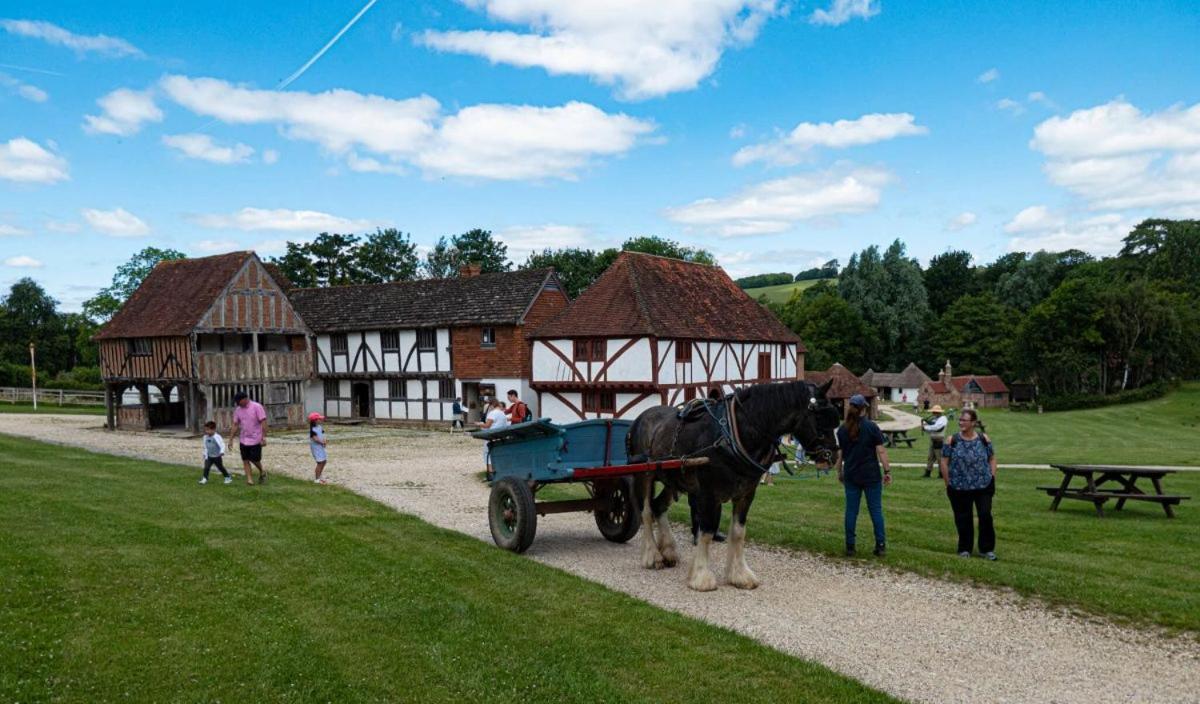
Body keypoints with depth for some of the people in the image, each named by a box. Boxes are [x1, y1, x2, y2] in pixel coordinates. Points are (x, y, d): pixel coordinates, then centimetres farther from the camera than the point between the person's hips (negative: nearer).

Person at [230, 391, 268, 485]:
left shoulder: (257, 407, -11)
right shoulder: (238, 410, 5)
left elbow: (263, 422, -13)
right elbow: (235, 425, 10)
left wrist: (264, 437, -17)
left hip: (255, 439, -5)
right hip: (243, 440, 5)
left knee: (254, 459, -2)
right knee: (245, 460, 0)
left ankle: (262, 472, 24)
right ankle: (249, 479, 3)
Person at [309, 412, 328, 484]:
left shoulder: (320, 427, 9)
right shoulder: (313, 429, -18)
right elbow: (315, 438, -23)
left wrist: (325, 440, -6)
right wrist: (323, 442, -18)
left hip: (321, 446, 9)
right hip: (315, 446, -9)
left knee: (324, 461, 12)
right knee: (320, 462, -10)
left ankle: (318, 477, 24)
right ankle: (317, 479, -1)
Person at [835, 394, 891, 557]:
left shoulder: (843, 429, 1)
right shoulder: (871, 427, -8)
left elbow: (839, 453, 5)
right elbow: (881, 451, -9)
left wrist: (839, 472, 16)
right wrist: (887, 471, -3)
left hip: (851, 476, 2)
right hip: (871, 476, -2)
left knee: (851, 511, 7)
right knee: (876, 510, 6)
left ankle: (850, 547, 9)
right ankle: (880, 545, 8)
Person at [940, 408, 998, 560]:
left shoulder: (983, 439, -1)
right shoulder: (952, 440, -5)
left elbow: (992, 459, 7)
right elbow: (944, 463, -1)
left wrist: (992, 478, 1)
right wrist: (948, 483, -2)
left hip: (983, 486, 0)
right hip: (959, 488, 0)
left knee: (985, 516, -3)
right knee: (963, 519, 8)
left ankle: (987, 549, 13)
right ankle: (964, 549, 23)